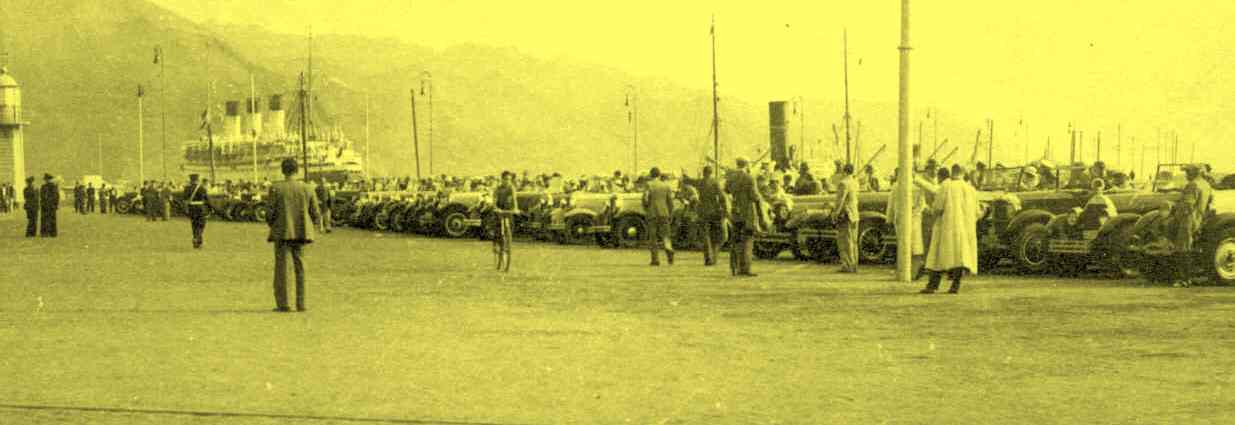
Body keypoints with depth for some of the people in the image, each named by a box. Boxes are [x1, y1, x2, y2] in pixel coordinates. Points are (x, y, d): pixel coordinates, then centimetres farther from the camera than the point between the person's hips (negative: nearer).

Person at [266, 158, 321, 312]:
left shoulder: (276, 188, -6)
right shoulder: (307, 189, 2)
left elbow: (271, 212, -8)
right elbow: (315, 213, 2)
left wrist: (271, 225, 11)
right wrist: (312, 230, 17)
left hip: (282, 232, -2)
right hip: (301, 232, 2)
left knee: (281, 268, 4)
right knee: (300, 268, 8)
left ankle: (282, 304, 0)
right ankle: (301, 304, 4)